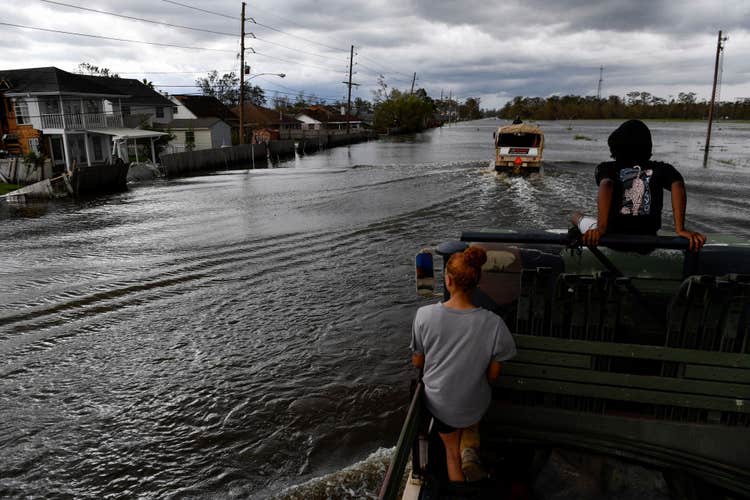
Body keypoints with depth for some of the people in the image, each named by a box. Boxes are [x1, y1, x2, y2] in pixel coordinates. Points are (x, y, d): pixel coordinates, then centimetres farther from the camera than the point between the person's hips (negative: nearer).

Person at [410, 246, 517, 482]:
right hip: (474, 404, 0)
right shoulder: (493, 323, -25)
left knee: (452, 452, 28)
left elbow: (417, 362, -9)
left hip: (439, 402, 0)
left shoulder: (424, 315, -24)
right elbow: (493, 375, -13)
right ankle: (469, 450, 11)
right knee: (470, 422, 37)